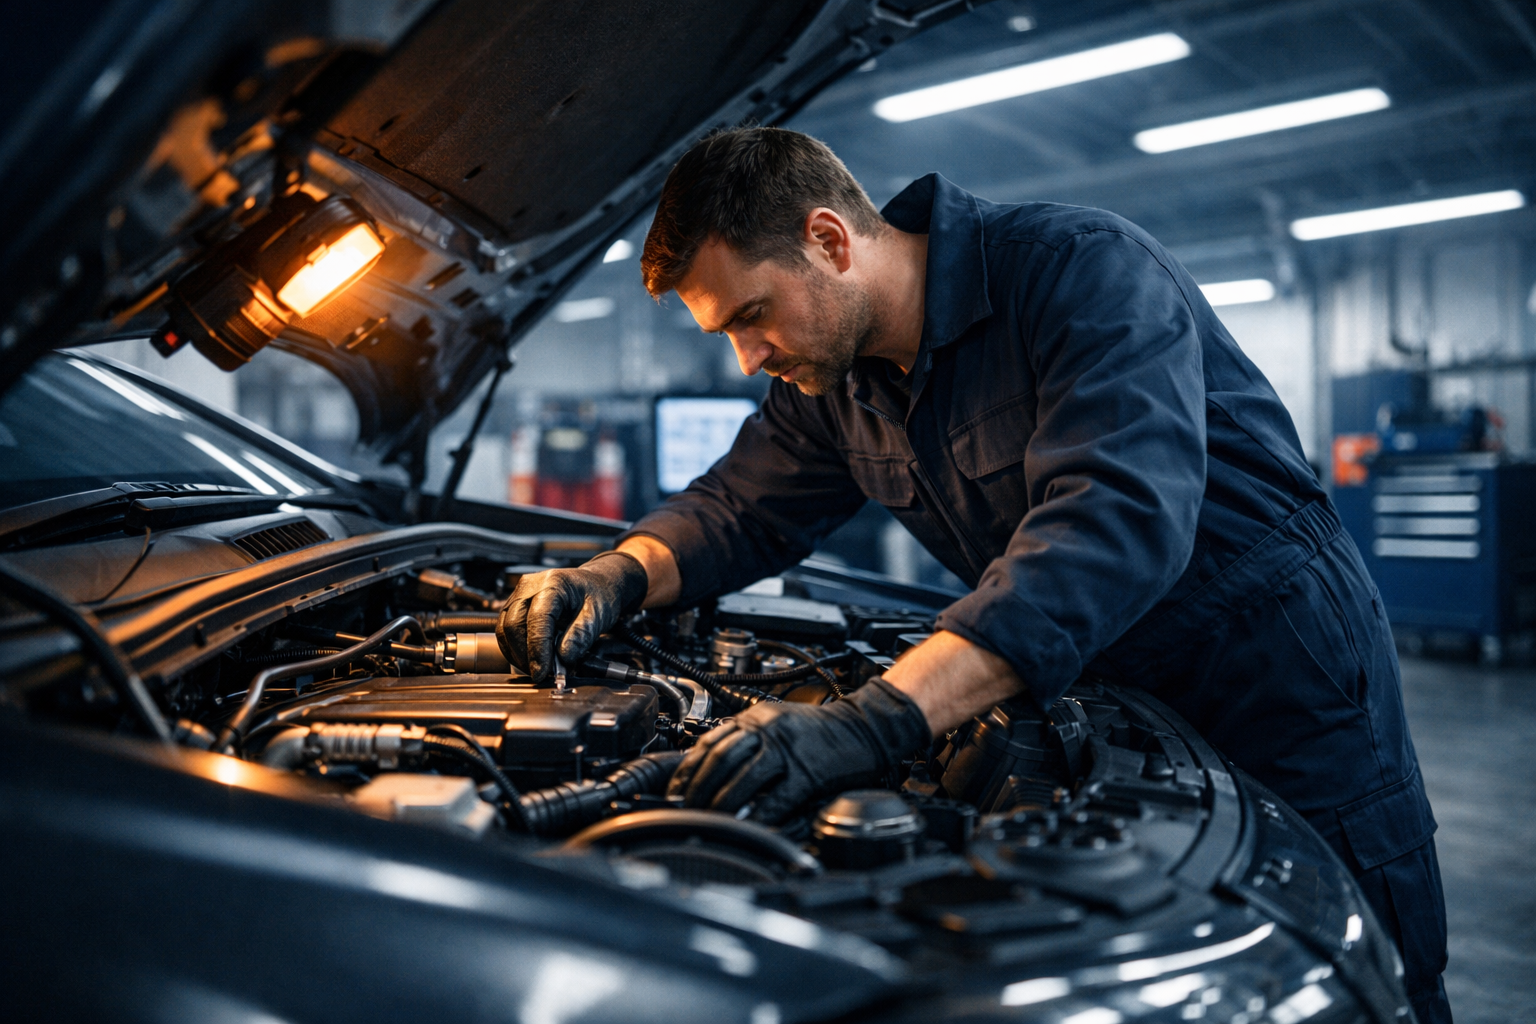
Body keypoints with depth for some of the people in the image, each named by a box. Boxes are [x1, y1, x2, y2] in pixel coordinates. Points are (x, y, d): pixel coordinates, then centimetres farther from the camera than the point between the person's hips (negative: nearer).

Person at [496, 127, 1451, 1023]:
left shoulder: (1085, 269, -27)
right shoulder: (838, 378, -2)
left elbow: (1120, 518, -41)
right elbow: (740, 507, 8)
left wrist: (873, 722, -50)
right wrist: (615, 576, -15)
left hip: (1285, 698, -6)